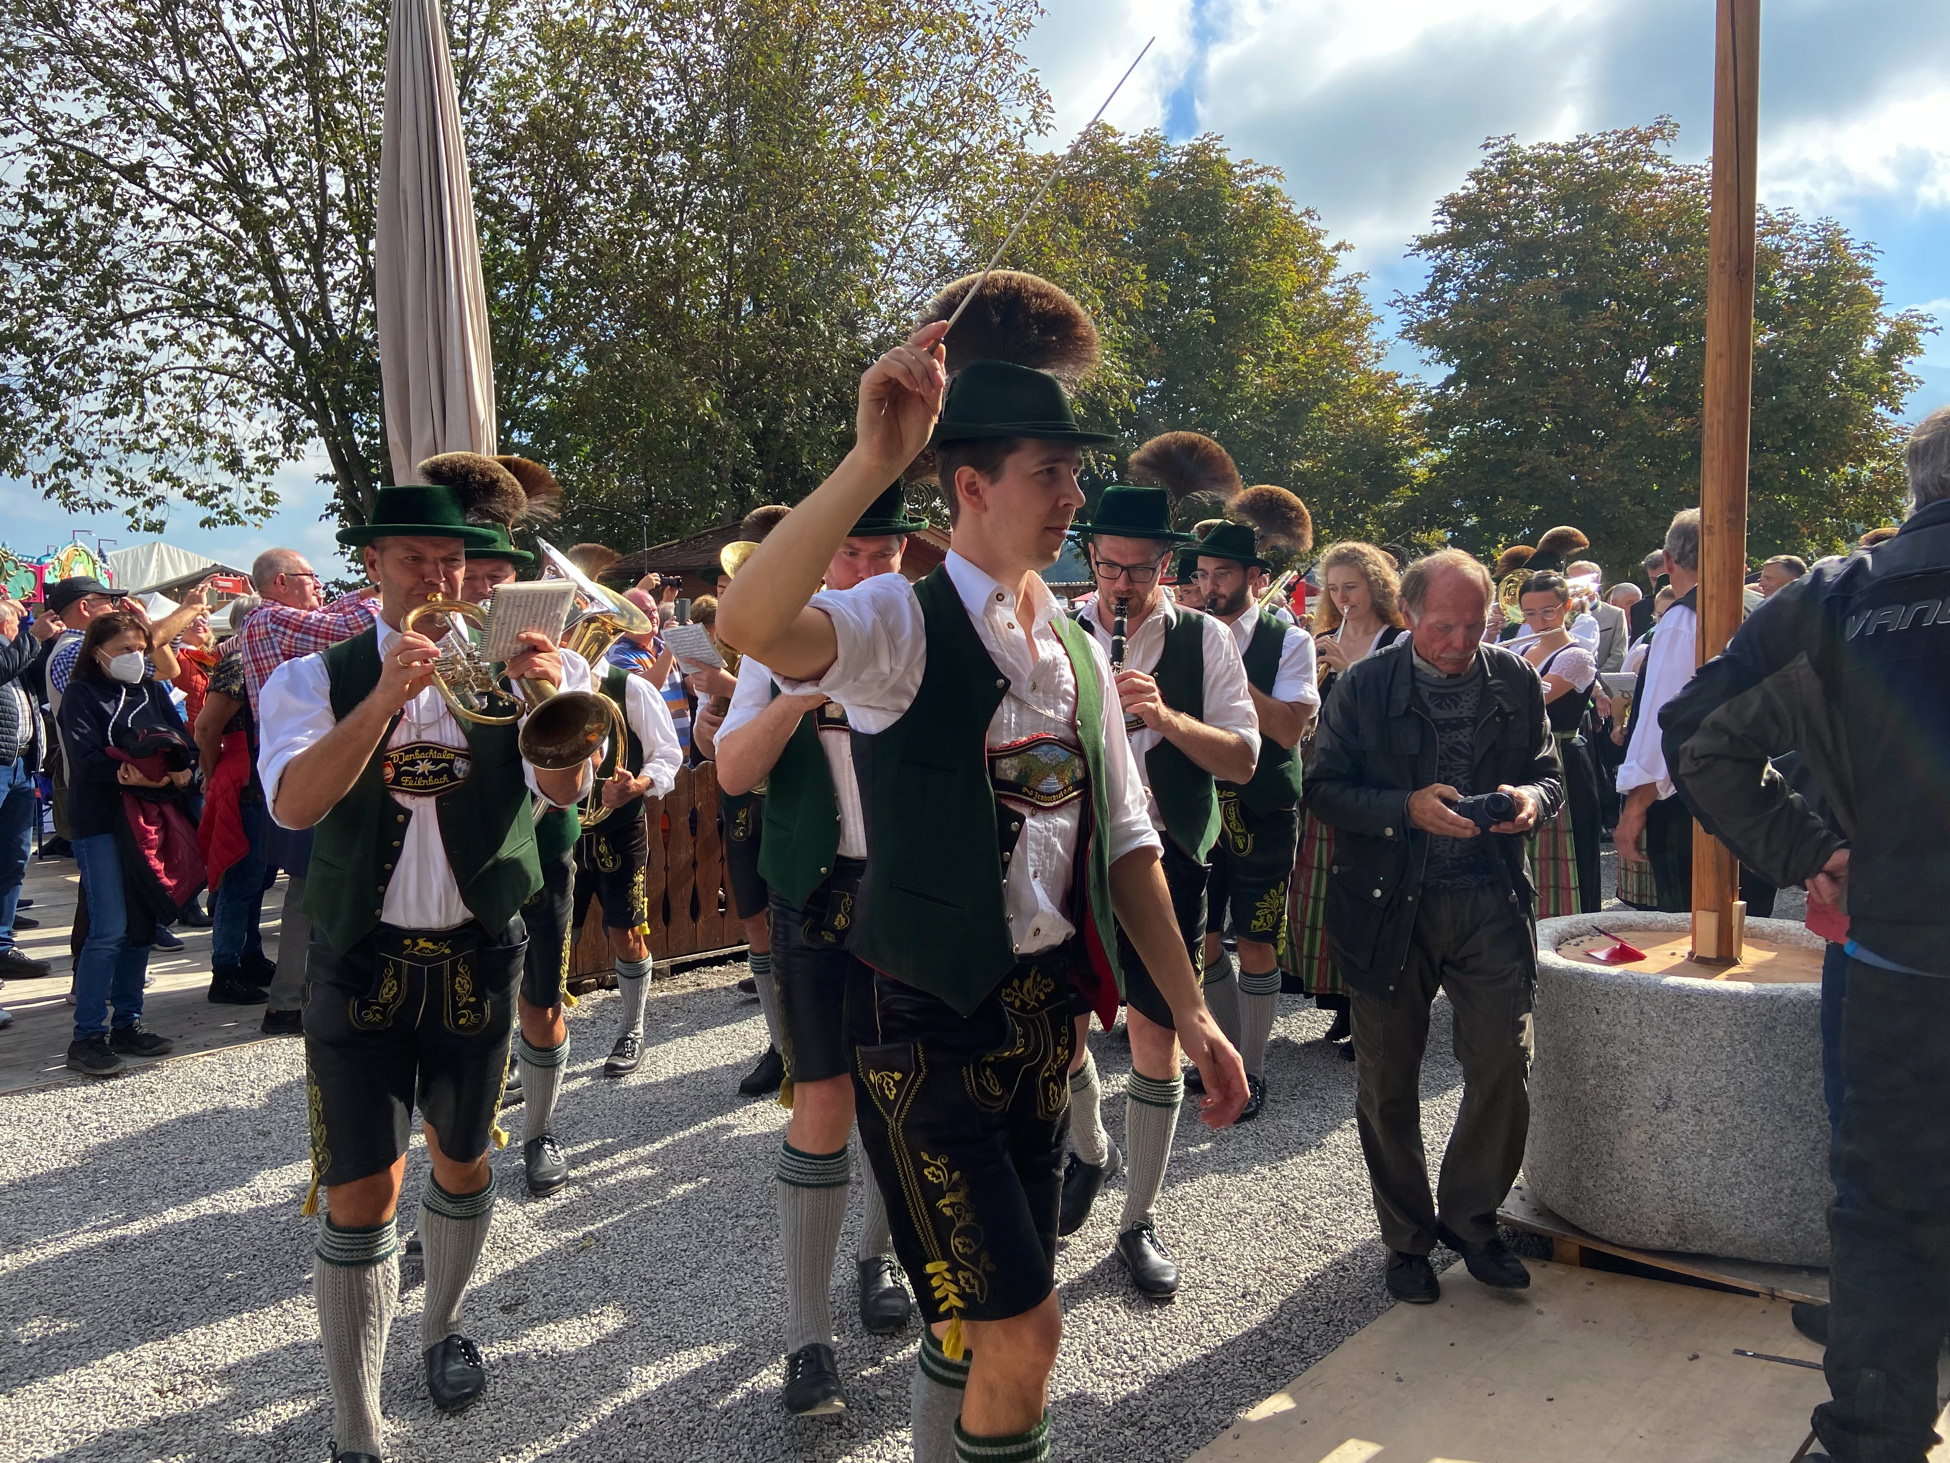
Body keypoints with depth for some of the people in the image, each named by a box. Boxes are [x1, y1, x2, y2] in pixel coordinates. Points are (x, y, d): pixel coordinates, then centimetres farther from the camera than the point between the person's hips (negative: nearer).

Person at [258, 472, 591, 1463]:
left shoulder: (499, 670, 1)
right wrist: (386, 697, -33)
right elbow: (293, 804, -21)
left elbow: (563, 791, -15)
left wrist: (549, 702, -35)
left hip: (477, 956, 2)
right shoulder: (322, 677, -4)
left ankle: (443, 1331, 42)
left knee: (462, 1161, 17)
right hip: (362, 961, -2)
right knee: (360, 1195, -3)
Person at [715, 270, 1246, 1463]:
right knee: (1022, 1324, -3)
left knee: (979, 1319, 20)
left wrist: (1191, 1012, 10)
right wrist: (874, 456, -41)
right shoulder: (904, 624, -13)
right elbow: (749, 621, -36)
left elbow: (1125, 843, 11)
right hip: (929, 1021, -7)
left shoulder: (1078, 652, 8)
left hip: (1048, 1012, 7)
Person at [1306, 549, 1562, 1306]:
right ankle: (1407, 1237, 27)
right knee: (1388, 1084, 7)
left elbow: (1548, 773, 12)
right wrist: (1407, 807, -20)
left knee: (1505, 1071, 1)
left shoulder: (1516, 682, 3)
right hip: (1388, 905, -2)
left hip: (1490, 901, 2)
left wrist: (1531, 798, -12)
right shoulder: (1364, 688, -5)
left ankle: (1470, 1219, 26)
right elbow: (1324, 788, -6)